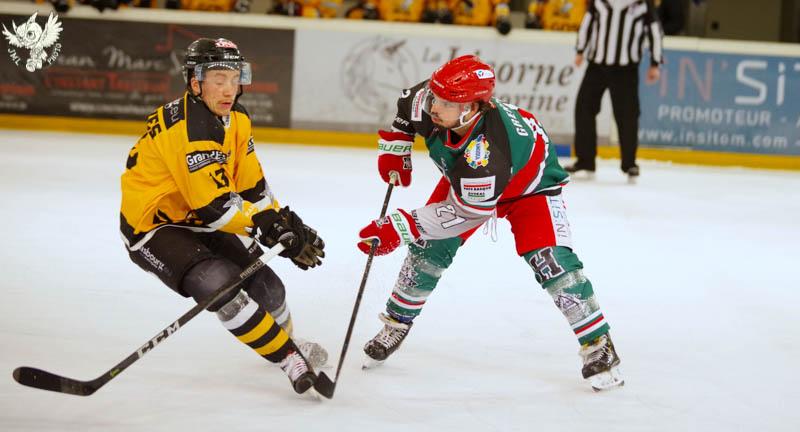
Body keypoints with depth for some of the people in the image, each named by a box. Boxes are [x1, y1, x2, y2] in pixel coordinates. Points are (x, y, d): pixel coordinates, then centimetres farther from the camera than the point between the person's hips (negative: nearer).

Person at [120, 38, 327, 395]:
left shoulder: (236, 118, 2)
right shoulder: (189, 128, -28)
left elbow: (253, 187, 8)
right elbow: (216, 206, -30)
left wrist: (286, 224, -5)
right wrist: (277, 228, -26)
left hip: (198, 219, 9)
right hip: (153, 227, -9)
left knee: (265, 285, 9)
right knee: (220, 284, -28)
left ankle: (285, 340, 40)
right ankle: (290, 361, -20)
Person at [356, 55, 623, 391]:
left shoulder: (485, 152, -46)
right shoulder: (427, 102, -29)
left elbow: (466, 211, -37)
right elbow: (406, 103, -3)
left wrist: (400, 226, -37)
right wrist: (393, 149, -2)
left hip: (530, 185, -6)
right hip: (465, 179, 6)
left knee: (550, 260, -21)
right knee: (429, 247, -6)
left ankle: (598, 345, -9)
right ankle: (396, 324, 13)